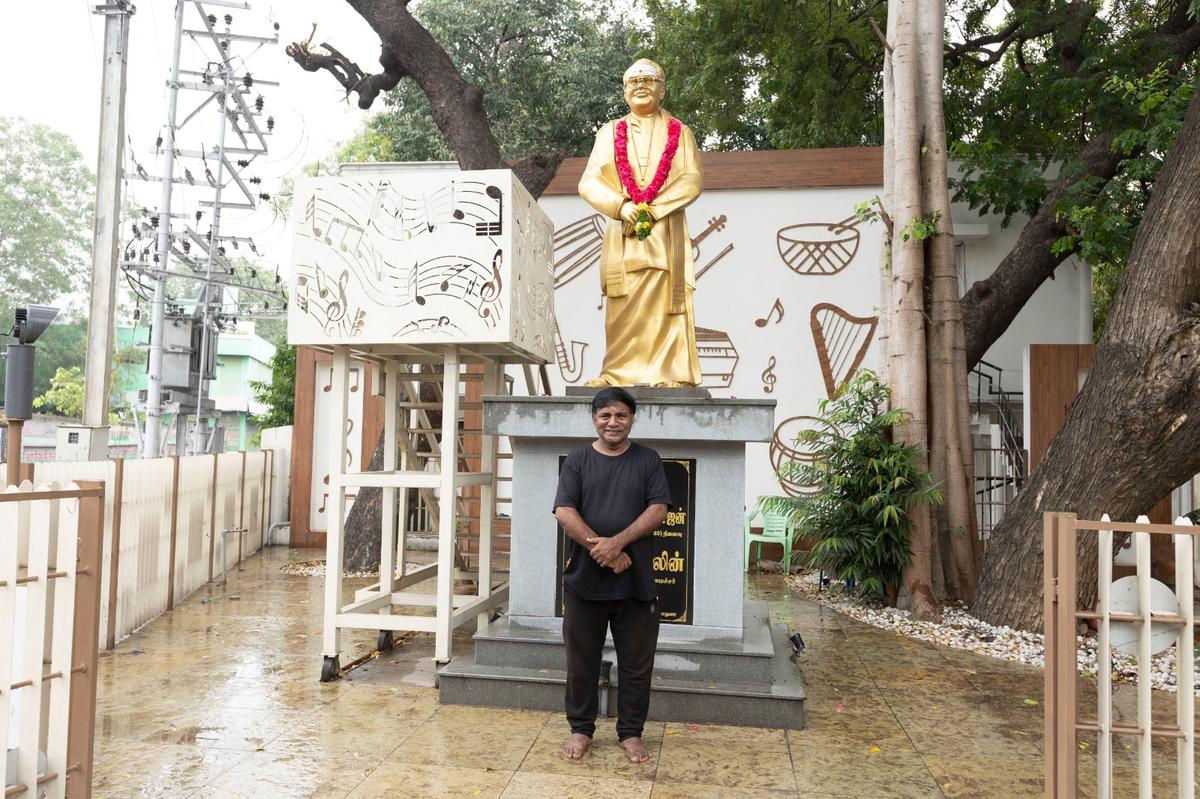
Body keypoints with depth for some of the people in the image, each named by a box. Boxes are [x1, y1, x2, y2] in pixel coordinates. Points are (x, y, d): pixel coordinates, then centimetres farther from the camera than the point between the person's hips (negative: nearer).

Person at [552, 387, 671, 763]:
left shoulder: (648, 460, 4)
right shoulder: (577, 461, 3)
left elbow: (658, 510, -6)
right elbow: (564, 512, -7)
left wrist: (617, 542, -18)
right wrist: (602, 551, -17)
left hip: (635, 583, 0)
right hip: (584, 580, 0)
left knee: (636, 665, 9)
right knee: (581, 662, 11)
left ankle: (631, 733, 25)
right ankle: (581, 729, 27)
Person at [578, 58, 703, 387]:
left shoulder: (679, 132, 14)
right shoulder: (610, 132, 16)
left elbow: (692, 181, 0)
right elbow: (589, 182, 5)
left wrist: (651, 209, -12)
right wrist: (621, 206, -13)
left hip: (666, 233, -1)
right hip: (623, 233, 1)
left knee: (666, 302, -7)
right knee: (622, 307, -6)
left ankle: (671, 373, -7)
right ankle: (618, 373, -4)